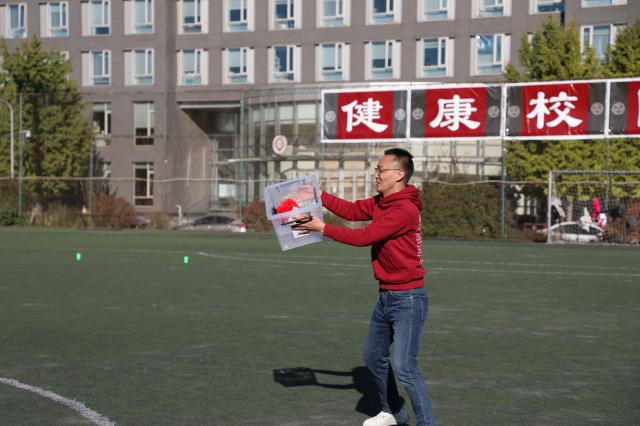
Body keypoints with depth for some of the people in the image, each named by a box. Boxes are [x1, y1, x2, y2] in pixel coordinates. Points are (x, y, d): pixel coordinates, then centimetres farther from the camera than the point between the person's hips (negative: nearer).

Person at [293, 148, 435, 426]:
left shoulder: (404, 210, -22)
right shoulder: (381, 203, 7)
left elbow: (363, 237, -21)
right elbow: (352, 210, 12)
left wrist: (323, 228, -13)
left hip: (407, 299, -10)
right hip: (386, 296, 10)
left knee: (404, 367, -15)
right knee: (374, 357, 20)